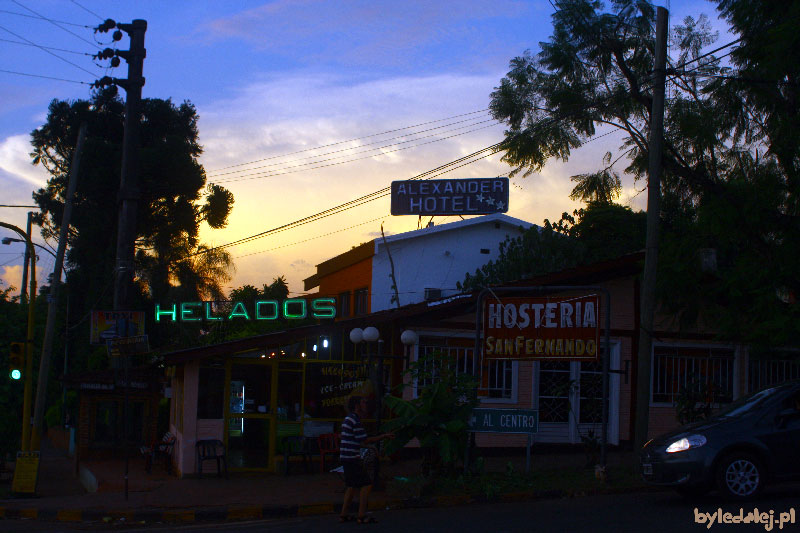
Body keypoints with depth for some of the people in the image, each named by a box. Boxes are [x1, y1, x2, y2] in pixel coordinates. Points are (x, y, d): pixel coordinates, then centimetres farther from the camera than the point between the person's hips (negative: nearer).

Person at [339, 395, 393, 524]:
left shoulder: (348, 419, 15)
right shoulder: (355, 421, -16)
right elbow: (364, 441, -16)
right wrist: (384, 436, -10)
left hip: (346, 457, 10)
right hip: (352, 458, -10)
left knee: (352, 486, 16)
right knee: (366, 484, -6)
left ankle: (344, 515, 18)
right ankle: (362, 515, -4)